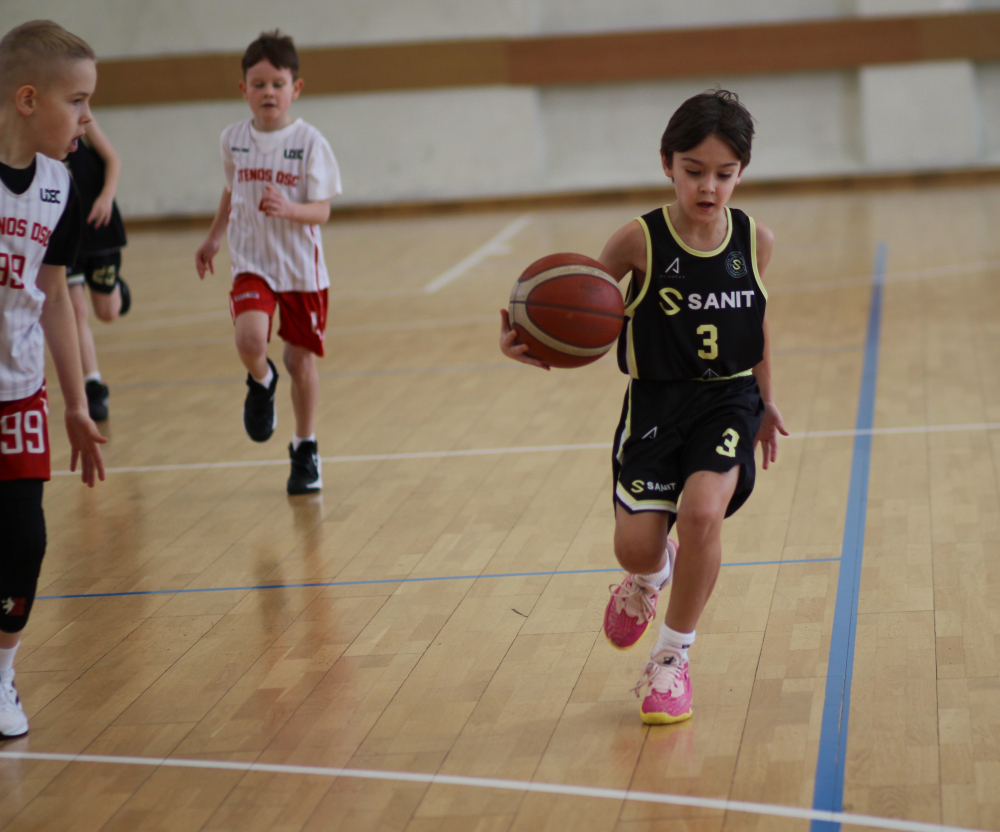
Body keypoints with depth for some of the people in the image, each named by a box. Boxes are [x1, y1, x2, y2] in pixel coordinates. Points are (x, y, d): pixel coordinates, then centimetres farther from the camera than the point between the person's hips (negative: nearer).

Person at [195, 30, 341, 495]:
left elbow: (321, 212, -13)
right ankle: (261, 382, 11)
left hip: (301, 268, -1)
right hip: (252, 265, 1)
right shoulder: (234, 139, 1)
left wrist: (288, 209, -32)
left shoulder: (309, 142, -10)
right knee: (250, 339, -25)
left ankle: (305, 450, 29)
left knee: (301, 361, 8)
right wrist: (213, 238, 20)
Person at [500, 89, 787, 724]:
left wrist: (766, 401, 20)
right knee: (636, 545, -7)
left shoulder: (756, 241, -5)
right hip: (656, 404, -1)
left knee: (703, 512, -23)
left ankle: (672, 659, -1)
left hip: (728, 400, 1)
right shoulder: (641, 242, -14)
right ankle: (651, 576, 37)